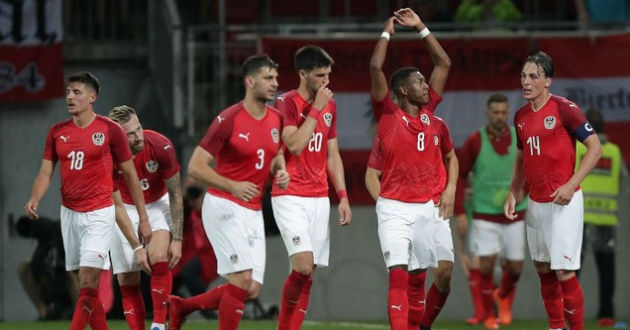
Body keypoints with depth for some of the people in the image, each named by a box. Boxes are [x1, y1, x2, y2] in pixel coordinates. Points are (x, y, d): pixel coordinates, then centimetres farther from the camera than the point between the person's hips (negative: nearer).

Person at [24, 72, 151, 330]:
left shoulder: (110, 130, -5)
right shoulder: (57, 132, 7)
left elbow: (130, 175, 0)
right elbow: (45, 172, 6)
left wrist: (143, 219, 0)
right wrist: (34, 200, -16)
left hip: (99, 214, -5)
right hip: (69, 213, 5)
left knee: (88, 281, -14)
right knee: (84, 286, 7)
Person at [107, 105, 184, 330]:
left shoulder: (161, 146, -25)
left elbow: (175, 195, -14)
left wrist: (177, 239, -17)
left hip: (157, 206, -1)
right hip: (124, 209, 1)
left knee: (159, 258, -26)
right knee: (127, 281, -3)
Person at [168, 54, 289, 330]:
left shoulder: (276, 119, 6)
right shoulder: (229, 119, -14)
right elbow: (195, 167, -15)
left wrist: (280, 171, 0)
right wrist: (232, 186, -28)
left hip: (253, 212, 7)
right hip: (224, 207, -7)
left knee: (251, 290, 3)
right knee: (242, 278, -18)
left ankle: (181, 307, 22)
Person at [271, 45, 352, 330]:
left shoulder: (330, 105, 13)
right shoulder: (286, 103, -8)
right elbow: (295, 145, -21)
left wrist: (343, 197, 11)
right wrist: (316, 108, -16)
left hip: (319, 198, 6)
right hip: (291, 197, -6)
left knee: (308, 275, 2)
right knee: (303, 266, -18)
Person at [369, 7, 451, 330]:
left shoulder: (427, 111, 8)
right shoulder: (388, 113, -5)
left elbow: (444, 63, 14)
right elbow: (375, 67, -16)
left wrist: (420, 28, 12)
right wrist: (387, 32, -4)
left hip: (427, 206, 5)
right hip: (395, 208, -5)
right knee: (399, 275, -15)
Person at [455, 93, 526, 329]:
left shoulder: (520, 138, -3)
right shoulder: (474, 142, -7)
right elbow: (460, 177, 0)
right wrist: (460, 212, -6)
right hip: (485, 215, -2)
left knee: (515, 268, 4)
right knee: (487, 265, -9)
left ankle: (504, 296, 37)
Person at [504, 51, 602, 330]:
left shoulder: (564, 108, -11)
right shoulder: (521, 116, 10)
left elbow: (595, 148, -10)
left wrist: (571, 185, -17)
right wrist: (513, 194, 12)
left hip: (563, 202, -7)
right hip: (535, 202, 7)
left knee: (564, 272, -11)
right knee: (543, 270, 12)